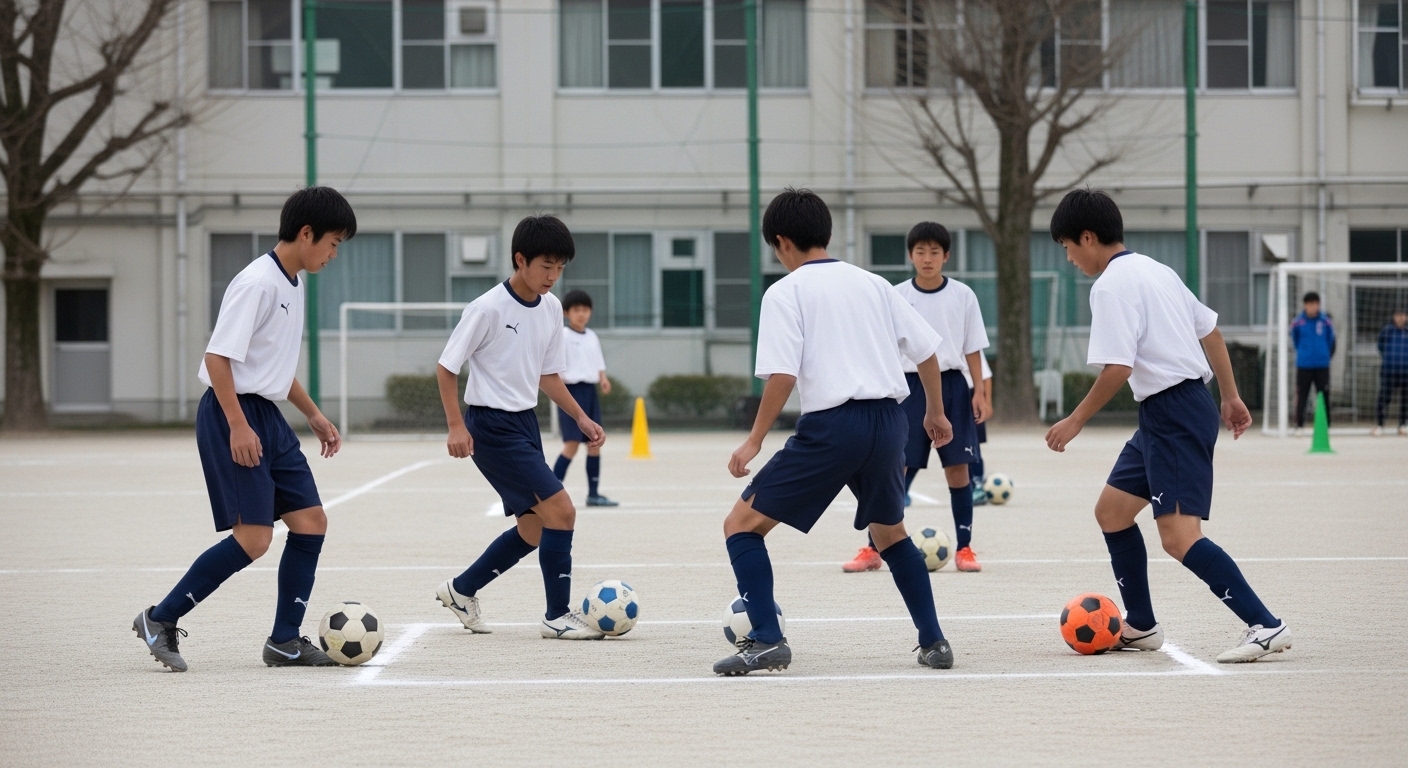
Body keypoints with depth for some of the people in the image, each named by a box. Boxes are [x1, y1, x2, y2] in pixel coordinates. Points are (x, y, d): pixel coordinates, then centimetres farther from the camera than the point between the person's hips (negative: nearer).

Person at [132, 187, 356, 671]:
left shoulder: (292, 284, 13)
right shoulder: (257, 282, -17)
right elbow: (218, 357, -21)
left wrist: (313, 415, 24)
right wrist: (238, 426, -24)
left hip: (267, 415, 10)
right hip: (233, 414, -10)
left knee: (311, 523, 5)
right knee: (253, 538, -12)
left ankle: (285, 641, 12)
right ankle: (160, 621, -1)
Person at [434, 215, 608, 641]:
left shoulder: (551, 308, 5)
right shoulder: (488, 309, -16)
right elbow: (446, 367, -11)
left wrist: (581, 418, 9)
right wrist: (456, 426, -18)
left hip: (525, 423, 8)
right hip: (492, 427, -8)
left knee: (534, 530, 12)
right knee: (561, 510, -14)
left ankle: (461, 590, 29)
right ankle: (558, 615, -4)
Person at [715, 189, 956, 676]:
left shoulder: (785, 292, 0)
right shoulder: (871, 283, 15)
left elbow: (782, 375, -12)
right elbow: (927, 351, 16)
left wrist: (755, 440, -4)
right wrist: (935, 413, 30)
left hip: (831, 426, -6)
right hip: (888, 421, 6)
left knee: (742, 524, 4)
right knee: (889, 532, 29)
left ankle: (766, 640, -10)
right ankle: (933, 642, 23)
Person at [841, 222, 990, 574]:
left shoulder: (963, 296, 2)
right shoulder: (896, 297, 1)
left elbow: (973, 349, 5)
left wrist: (979, 392, -2)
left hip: (952, 385, 0)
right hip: (910, 386, 0)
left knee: (957, 467, 1)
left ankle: (964, 549, 9)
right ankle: (873, 550, 0)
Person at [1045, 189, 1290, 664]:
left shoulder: (1111, 286, -13)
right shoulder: (1154, 270, 16)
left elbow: (1117, 369, -20)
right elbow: (1210, 330, 21)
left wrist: (1076, 421, -9)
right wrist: (1230, 396, 27)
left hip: (1174, 413, -10)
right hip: (1164, 415, 10)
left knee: (1178, 536, -15)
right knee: (1112, 510, 18)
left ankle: (1265, 626, -19)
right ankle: (1140, 628, 25)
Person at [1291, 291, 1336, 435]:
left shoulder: (1326, 322, -2)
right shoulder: (1298, 323, -3)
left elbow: (1331, 342, 9)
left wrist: (1326, 356, 9)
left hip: (1322, 365, 0)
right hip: (1303, 365, 0)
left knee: (1324, 396, 2)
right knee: (1301, 395, 1)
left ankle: (1325, 425, 8)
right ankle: (1299, 425, 8)